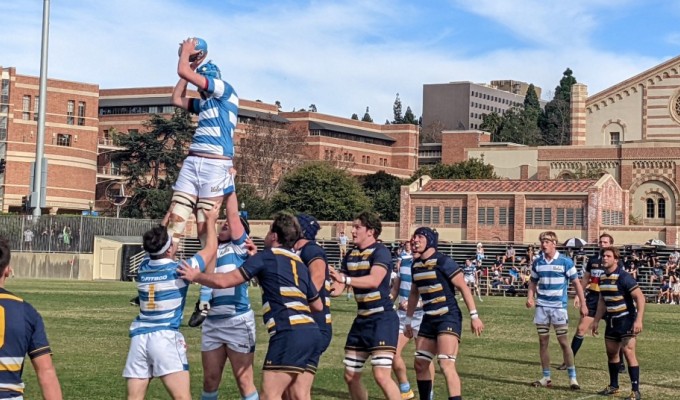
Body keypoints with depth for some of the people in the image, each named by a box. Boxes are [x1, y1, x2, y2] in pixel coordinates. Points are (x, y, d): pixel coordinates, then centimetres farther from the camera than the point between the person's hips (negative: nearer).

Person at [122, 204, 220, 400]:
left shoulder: (143, 268, 8)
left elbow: (157, 243, 30)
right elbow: (211, 248, 10)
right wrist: (211, 220, 25)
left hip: (139, 337, 6)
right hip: (165, 338, -6)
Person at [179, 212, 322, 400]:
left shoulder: (266, 256, 3)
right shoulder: (300, 264, 22)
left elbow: (224, 281, 2)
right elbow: (318, 305, 28)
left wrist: (195, 276, 18)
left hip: (289, 333, -8)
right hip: (310, 330, 8)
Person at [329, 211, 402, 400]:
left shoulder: (380, 251, -12)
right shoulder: (350, 256, 10)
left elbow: (374, 281, -30)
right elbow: (337, 288, 11)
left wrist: (345, 279, -40)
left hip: (382, 318, -8)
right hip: (361, 320, 8)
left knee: (381, 375, -18)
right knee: (350, 376, 11)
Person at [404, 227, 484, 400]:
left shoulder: (443, 262, -12)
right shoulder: (416, 265, 10)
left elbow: (463, 287, -12)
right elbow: (414, 294, 24)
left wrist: (474, 316, -16)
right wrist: (409, 320, 26)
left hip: (448, 317, -8)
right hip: (429, 319, 8)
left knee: (446, 364, -19)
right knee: (420, 364, 10)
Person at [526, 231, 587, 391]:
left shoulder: (565, 261, -7)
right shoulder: (537, 263, 4)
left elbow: (576, 283, -2)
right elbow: (533, 282, 12)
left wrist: (583, 304, -5)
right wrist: (530, 298, -6)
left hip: (559, 307, -4)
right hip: (541, 307, 4)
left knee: (563, 341, -4)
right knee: (543, 342, 6)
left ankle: (572, 378, 2)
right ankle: (546, 378, 14)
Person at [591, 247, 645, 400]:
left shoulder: (623, 277, -17)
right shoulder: (603, 278, 7)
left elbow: (640, 297, -20)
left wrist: (638, 320, -27)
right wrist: (596, 321, 19)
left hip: (627, 320, -8)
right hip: (612, 320, 8)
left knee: (628, 352, -14)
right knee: (611, 353, 13)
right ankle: (613, 386, 27)